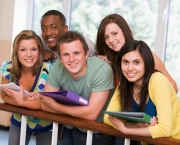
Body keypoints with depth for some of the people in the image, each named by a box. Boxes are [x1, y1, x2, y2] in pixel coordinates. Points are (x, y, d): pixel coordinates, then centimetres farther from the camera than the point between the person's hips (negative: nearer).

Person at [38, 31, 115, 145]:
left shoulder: (102, 69, -23)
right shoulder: (58, 68, -9)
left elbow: (91, 113, -26)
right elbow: (45, 105, -7)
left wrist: (55, 105, -18)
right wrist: (79, 112, -18)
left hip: (98, 133, -3)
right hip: (68, 129, 4)